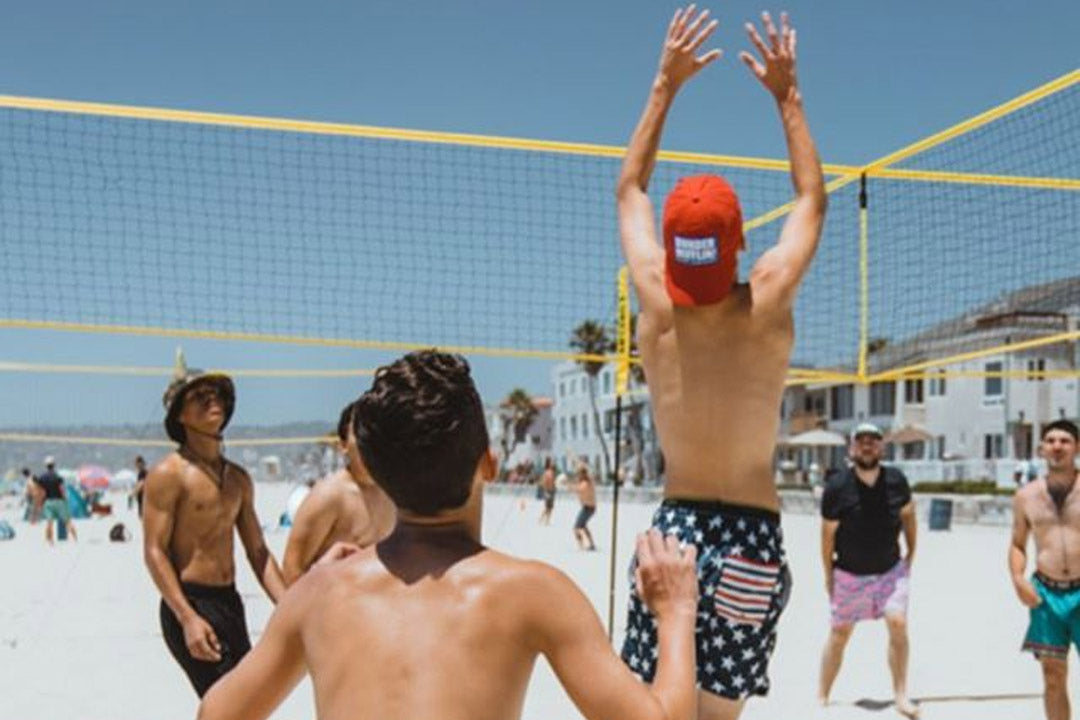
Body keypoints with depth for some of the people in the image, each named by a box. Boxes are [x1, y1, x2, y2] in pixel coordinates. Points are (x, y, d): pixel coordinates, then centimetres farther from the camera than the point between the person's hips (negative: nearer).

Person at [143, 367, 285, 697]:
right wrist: (188, 619, -22)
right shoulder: (169, 474, -8)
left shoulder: (239, 479, 12)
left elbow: (258, 551, 13)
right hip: (189, 604, -7)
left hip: (230, 603, 7)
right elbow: (154, 552, -13)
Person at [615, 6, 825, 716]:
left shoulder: (657, 302, -7)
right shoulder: (769, 301, -10)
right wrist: (787, 92, 13)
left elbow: (630, 188, 9)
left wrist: (666, 83, 12)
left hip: (676, 523, 1)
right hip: (752, 531, -1)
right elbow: (812, 200, 9)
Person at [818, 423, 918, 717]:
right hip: (850, 573, -1)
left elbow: (908, 515, 10)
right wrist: (828, 574, -1)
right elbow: (828, 533, -7)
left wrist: (911, 554, 14)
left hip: (890, 570, 2)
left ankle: (901, 695, -3)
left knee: (898, 623, -15)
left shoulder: (896, 481, -9)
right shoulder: (837, 486, -16)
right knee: (840, 632, 6)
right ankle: (822, 696, 19)